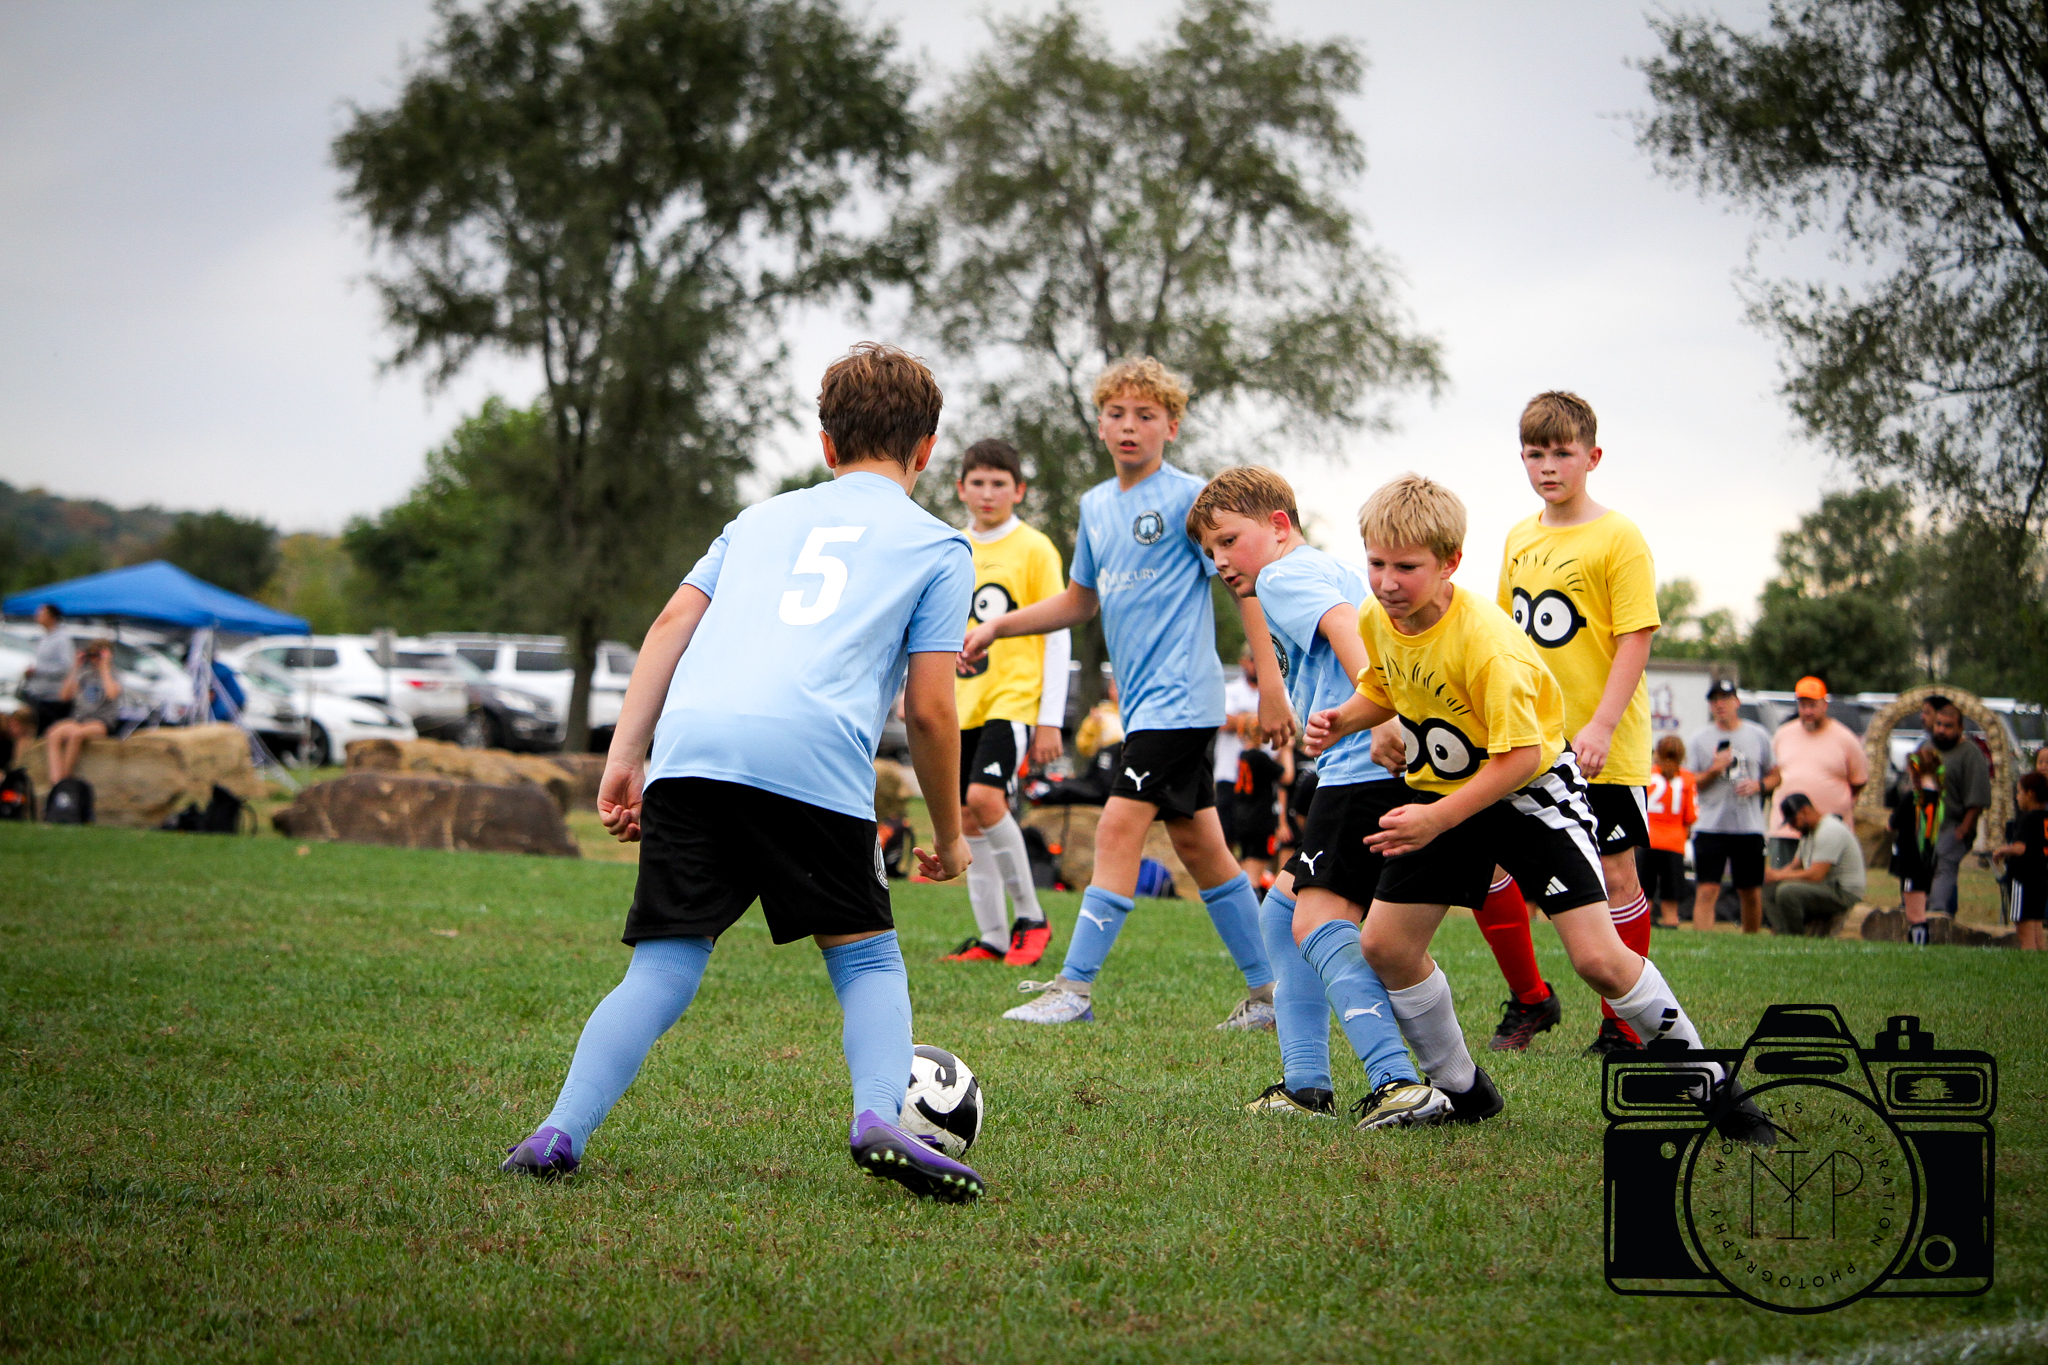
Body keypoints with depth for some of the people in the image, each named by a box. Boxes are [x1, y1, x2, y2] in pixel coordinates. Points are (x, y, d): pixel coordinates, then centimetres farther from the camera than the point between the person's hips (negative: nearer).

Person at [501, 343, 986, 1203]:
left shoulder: (763, 518, 31)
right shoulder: (937, 547, 20)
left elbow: (671, 626, 17)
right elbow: (929, 710, 11)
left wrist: (624, 758, 15)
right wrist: (948, 836, 22)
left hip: (690, 751, 3)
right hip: (816, 761, -3)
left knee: (663, 970, 7)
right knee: (867, 958, 13)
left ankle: (561, 1133, -8)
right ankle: (879, 1117, -10)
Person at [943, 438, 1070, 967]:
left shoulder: (1034, 549, -3)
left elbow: (1058, 636, -4)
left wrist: (1050, 719, -8)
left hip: (1013, 699, -6)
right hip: (964, 705, 6)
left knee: (984, 797, -22)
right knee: (966, 819, 3)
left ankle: (1031, 917, -8)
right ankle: (992, 938, 12)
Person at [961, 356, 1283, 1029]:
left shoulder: (1189, 497, -8)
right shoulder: (1095, 505, 14)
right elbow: (1079, 601, 25)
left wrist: (1270, 682, -13)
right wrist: (995, 627, 16)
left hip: (1179, 695, -8)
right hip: (1144, 700, 8)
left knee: (1119, 828, -14)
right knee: (1198, 844, 10)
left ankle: (1075, 989, -12)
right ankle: (1267, 993, 17)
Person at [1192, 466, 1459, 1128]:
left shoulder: (1285, 575, 0)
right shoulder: (1335, 571, 30)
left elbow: (1347, 630, -19)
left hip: (1367, 769, -10)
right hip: (1379, 771, 10)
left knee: (1320, 920, -19)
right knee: (1283, 911, 19)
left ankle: (1399, 1082, -32)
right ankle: (1305, 1084, 17)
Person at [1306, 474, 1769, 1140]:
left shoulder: (1489, 643, -31)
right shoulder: (1376, 620, -10)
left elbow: (1519, 757, -28)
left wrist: (1438, 820, -32)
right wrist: (1341, 720, -9)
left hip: (1529, 788, -7)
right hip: (1440, 787, 7)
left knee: (1598, 958, -15)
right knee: (1384, 944, -1)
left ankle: (1710, 1085, 4)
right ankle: (1459, 1088, 19)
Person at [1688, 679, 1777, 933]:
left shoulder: (1758, 735, 9)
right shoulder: (1699, 738, 5)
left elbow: (1775, 774, 15)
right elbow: (1690, 782, 3)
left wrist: (1758, 785, -6)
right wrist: (1714, 770, -14)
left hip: (1750, 827, 2)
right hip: (1711, 825, -2)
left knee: (1752, 893, 8)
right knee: (1707, 890, -11)